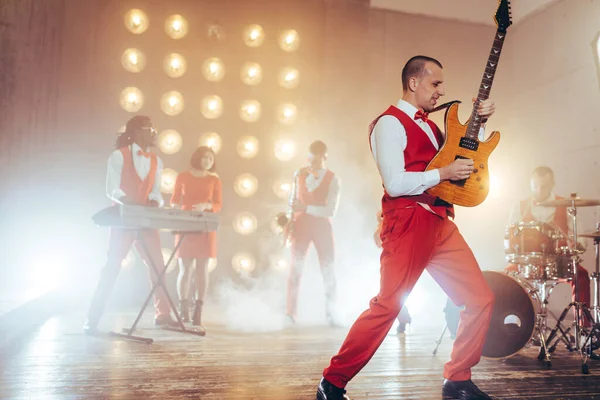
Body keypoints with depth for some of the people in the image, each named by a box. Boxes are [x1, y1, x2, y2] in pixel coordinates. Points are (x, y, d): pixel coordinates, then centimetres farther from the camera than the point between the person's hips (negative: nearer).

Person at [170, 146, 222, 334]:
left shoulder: (214, 180, 8)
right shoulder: (183, 177, 7)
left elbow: (218, 205, 2)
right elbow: (174, 200, 9)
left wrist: (206, 205, -17)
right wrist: (176, 209, -12)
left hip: (205, 228, 1)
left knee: (202, 269, -2)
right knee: (185, 270, -2)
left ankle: (197, 315, 2)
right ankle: (183, 313, 8)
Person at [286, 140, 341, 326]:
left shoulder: (332, 180, -8)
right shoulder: (299, 174, 1)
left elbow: (331, 210, -16)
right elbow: (292, 200, 8)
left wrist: (306, 208, -24)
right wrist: (290, 221, -3)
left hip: (322, 226, -1)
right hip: (301, 225, 1)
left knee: (328, 270, 4)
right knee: (296, 268, 0)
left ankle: (330, 313, 17)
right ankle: (290, 312, 7)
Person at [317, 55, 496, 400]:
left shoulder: (429, 124, 22)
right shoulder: (390, 123, -5)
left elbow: (465, 150, 31)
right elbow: (395, 183, -16)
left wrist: (479, 120, 17)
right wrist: (443, 173, -12)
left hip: (440, 222, 9)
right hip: (407, 222, -9)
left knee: (482, 299, 6)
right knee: (388, 306, -11)